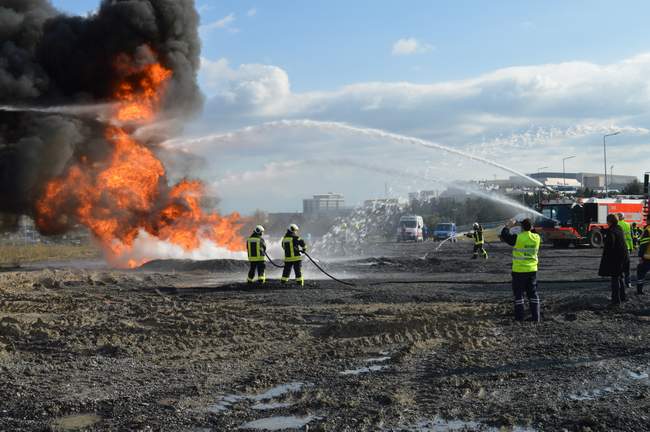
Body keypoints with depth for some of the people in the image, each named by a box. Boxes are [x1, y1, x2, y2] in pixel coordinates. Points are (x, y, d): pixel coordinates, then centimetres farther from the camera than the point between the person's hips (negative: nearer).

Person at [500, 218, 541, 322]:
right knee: (532, 293, 12)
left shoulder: (517, 238, -17)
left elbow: (504, 235, -4)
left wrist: (508, 225, 7)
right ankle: (536, 317, 12)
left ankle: (519, 317, 7)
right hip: (532, 270, 4)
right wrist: (529, 227, 17)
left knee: (518, 294, 5)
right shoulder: (536, 238, -3)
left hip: (519, 271, -4)